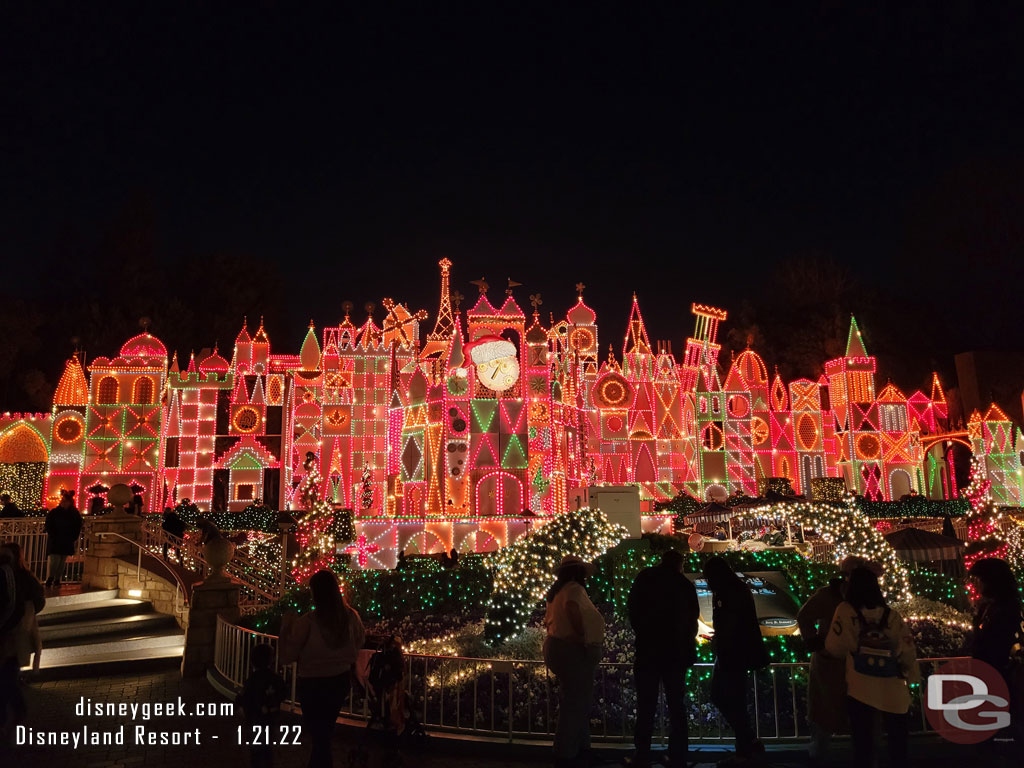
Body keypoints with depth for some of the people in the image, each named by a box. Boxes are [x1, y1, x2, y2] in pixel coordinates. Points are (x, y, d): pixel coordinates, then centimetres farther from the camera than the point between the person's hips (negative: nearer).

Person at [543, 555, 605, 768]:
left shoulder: (558, 591, 15)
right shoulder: (574, 588, -13)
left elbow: (548, 621, 25)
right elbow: (572, 607, -35)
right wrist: (582, 635, -26)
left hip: (557, 646, 10)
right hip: (574, 651, -10)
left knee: (573, 702, 19)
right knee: (575, 704, -2)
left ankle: (579, 748, 30)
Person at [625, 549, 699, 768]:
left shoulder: (645, 577, 4)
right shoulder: (686, 584, 9)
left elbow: (632, 608, 0)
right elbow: (693, 617, 10)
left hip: (650, 648, -2)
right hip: (677, 650, 2)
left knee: (646, 704, -1)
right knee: (676, 704, 9)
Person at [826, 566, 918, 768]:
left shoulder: (846, 610, -7)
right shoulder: (892, 615, -1)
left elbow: (836, 647, -3)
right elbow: (907, 651, 2)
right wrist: (911, 677, 17)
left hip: (860, 690, -2)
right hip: (893, 691, 2)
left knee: (863, 742, 9)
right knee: (897, 741, 15)